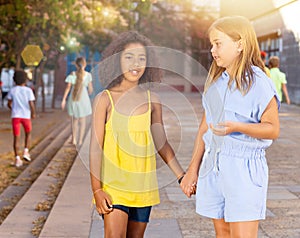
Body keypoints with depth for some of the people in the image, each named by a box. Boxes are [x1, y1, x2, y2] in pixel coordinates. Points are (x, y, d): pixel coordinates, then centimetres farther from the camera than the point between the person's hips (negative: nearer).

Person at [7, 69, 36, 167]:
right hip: (26, 116, -1)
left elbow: (9, 104, 4)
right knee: (28, 133, 23)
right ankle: (26, 151, 7)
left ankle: (17, 159, -2)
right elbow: (32, 105, -12)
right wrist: (33, 113, 5)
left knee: (16, 137, 3)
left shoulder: (12, 90, -1)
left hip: (15, 116, 1)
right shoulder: (28, 91, -7)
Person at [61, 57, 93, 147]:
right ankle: (80, 141, 7)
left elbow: (68, 87, -10)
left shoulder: (72, 74, -4)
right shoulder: (88, 75, -6)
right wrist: (89, 93, 20)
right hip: (83, 99, -2)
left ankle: (74, 139, 21)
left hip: (73, 100, 2)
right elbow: (90, 89, -1)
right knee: (82, 121, 10)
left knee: (75, 119, 20)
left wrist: (64, 99, -8)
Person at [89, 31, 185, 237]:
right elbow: (96, 146, -5)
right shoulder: (105, 99, -3)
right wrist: (97, 189, -10)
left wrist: (182, 177, 8)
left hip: (143, 186, 4)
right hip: (114, 184, -3)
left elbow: (161, 143, 13)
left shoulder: (152, 100, 6)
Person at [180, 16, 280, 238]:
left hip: (244, 167, -6)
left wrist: (236, 127, -26)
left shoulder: (258, 83, -11)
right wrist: (193, 169, 14)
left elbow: (273, 129, -10)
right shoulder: (215, 81, 9)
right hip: (213, 164, 7)